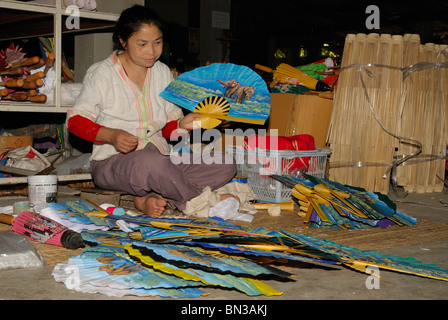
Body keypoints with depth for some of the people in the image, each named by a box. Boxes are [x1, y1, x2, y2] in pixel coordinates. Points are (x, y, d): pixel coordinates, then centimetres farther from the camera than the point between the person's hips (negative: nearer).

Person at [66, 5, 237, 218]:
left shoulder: (162, 72, 12)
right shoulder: (102, 74, -4)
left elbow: (168, 127, 15)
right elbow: (75, 120, -5)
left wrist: (182, 124, -10)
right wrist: (111, 135, -23)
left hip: (161, 159, 6)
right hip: (113, 163, -6)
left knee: (225, 166, -13)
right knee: (151, 162, -42)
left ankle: (153, 198, -26)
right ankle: (199, 200, -13)